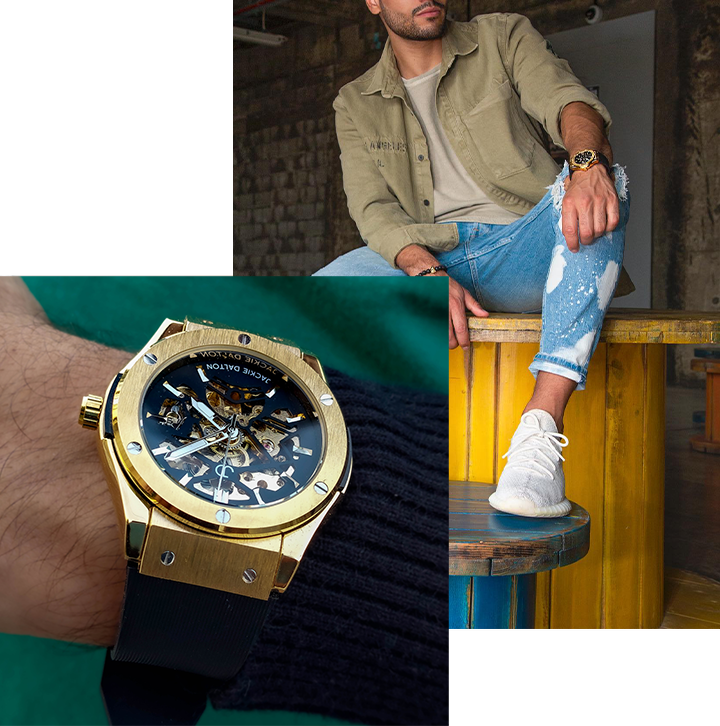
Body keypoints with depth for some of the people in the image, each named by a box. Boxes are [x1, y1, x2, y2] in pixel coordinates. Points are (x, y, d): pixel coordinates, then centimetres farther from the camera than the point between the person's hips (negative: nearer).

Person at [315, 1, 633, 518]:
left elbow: (567, 102, -7)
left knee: (604, 182, -34)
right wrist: (428, 274, -22)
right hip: (426, 259, 1)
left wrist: (589, 164, -33)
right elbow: (374, 208, 1)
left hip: (524, 252, 0)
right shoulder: (356, 106, 15)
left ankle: (541, 426, -42)